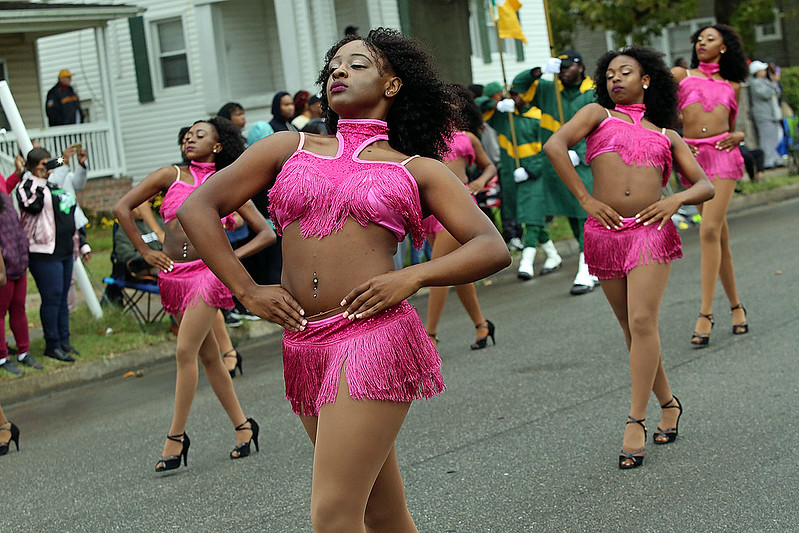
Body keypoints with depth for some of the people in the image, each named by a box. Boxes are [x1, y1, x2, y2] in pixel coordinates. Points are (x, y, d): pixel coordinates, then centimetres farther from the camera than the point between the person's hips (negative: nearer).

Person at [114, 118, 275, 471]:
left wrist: (233, 255, -4)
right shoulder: (171, 176, 9)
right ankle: (243, 426, 19)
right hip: (174, 276, 4)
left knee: (185, 352, -11)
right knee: (208, 356, 9)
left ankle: (176, 436, -3)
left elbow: (266, 233, 8)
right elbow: (122, 208, 7)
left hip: (207, 272, -3)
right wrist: (145, 252, 4)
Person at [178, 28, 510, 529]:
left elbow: (493, 248, 3)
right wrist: (247, 290, 4)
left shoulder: (418, 170, 9)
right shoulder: (289, 148, 15)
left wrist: (412, 277, -12)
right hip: (304, 344, 4)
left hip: (375, 335, -4)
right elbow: (198, 207, 13)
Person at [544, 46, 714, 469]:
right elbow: (555, 146, -5)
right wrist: (586, 199, -9)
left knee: (642, 322, -14)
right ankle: (667, 402, 26)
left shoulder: (666, 136, 17)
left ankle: (635, 422, -11)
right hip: (605, 232, 1)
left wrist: (676, 199, -6)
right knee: (632, 327, 8)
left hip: (651, 231, -1)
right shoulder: (598, 115, 13)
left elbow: (706, 186, 16)